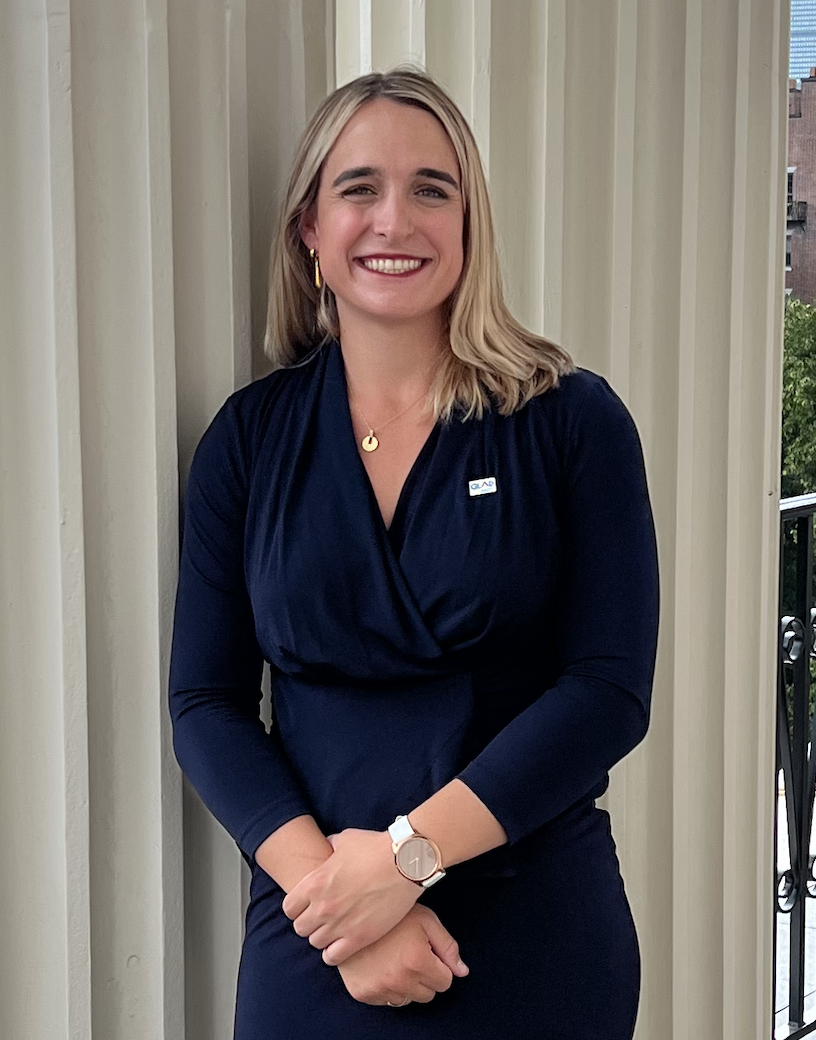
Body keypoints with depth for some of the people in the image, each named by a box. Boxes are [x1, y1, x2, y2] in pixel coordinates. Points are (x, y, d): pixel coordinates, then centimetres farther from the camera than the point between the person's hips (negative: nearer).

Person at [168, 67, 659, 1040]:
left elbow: (611, 689, -10)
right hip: (312, 939, 2)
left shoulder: (573, 422, -4)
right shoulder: (248, 438, 2)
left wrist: (408, 851, -18)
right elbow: (205, 702, -1)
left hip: (544, 935, -1)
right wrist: (326, 880, -16)